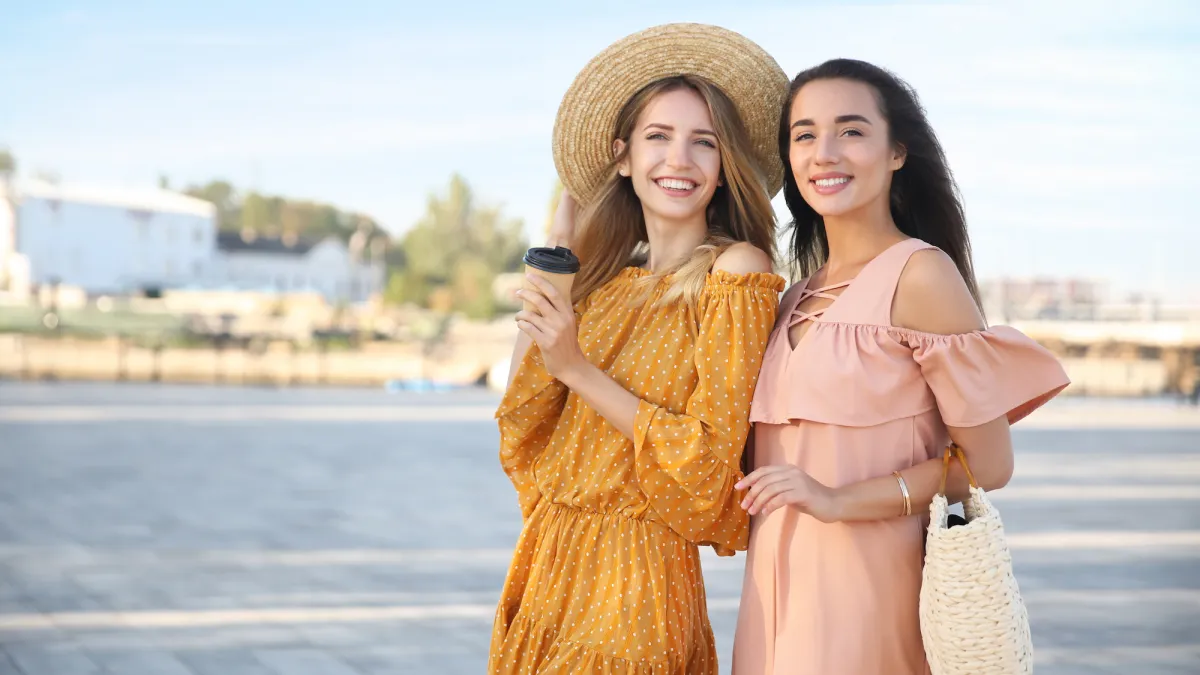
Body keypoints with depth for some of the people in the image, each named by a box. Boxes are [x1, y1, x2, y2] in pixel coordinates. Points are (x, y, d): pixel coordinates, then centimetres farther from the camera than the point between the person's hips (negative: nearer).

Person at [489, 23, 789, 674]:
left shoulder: (735, 271, -10)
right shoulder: (606, 280, 7)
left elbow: (708, 456, -14)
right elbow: (523, 435, 6)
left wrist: (580, 372, -14)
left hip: (634, 572, -6)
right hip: (548, 559, 6)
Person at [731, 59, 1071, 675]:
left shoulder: (919, 273, -10)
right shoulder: (799, 296, 10)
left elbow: (988, 462, -12)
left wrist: (839, 501, -18)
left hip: (865, 582, -6)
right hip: (778, 586, 6)